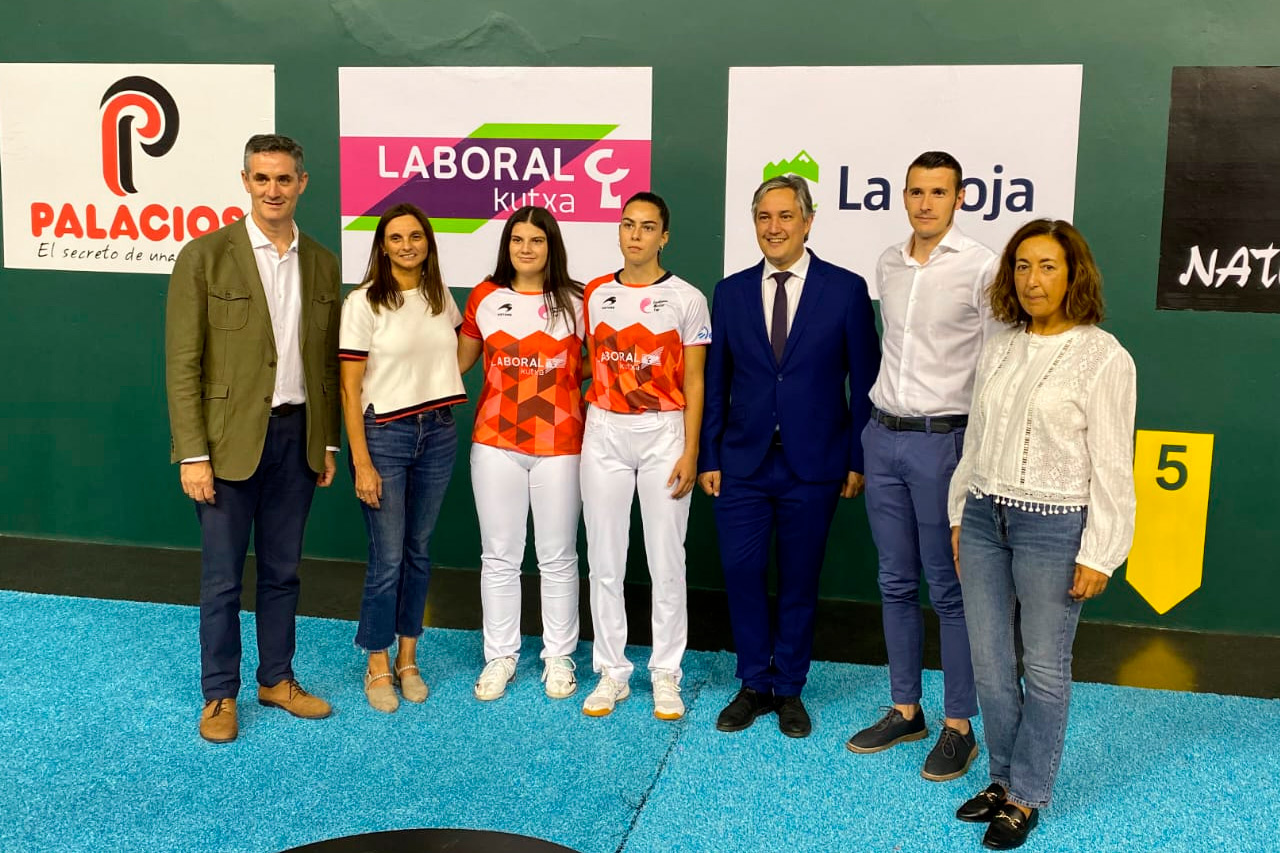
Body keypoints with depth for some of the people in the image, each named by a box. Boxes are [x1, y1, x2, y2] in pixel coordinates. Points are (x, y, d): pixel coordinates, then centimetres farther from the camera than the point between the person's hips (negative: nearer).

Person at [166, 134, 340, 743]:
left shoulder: (322, 264, 7)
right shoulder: (204, 257, -6)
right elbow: (182, 364, -9)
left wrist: (328, 443, 9)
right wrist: (192, 455, -13)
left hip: (297, 435, 4)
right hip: (229, 437, -4)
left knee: (282, 571, 15)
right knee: (222, 577, 5)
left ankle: (277, 679, 29)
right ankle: (219, 695, 20)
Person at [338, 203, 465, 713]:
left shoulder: (441, 297, 6)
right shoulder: (364, 302, -8)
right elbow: (349, 389, -10)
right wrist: (362, 463, -14)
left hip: (438, 433, 5)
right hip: (384, 435, -4)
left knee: (419, 553, 11)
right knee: (387, 559, -3)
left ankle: (408, 660, 24)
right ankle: (378, 667, 15)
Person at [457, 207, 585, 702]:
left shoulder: (575, 302, 0)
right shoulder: (484, 298, 3)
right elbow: (461, 359, 12)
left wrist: (578, 391, -4)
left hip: (559, 443, -1)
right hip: (496, 441, 1)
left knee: (557, 556, 7)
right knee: (499, 555, 8)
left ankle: (559, 656, 22)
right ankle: (500, 656, 21)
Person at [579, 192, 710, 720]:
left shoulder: (686, 298, -1)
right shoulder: (595, 294, 6)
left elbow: (694, 382, -2)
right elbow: (590, 367, 12)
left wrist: (691, 451, -9)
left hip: (665, 433, -2)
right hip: (604, 432, 3)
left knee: (667, 560, 2)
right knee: (604, 559, 6)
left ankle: (666, 674, 15)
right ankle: (612, 671, 18)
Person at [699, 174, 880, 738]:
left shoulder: (846, 289, -3)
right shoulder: (731, 292, 5)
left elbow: (865, 380, -1)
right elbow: (716, 383, 7)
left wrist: (858, 459, -3)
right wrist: (710, 457, 5)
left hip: (814, 464, -2)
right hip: (743, 462, 2)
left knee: (799, 581, 8)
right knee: (742, 574, 4)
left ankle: (789, 689, 24)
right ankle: (754, 685, 22)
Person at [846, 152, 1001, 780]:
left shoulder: (981, 269, -9)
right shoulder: (887, 265, 9)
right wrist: (878, 425, 16)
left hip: (944, 440, -6)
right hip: (884, 438, 6)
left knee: (950, 590, 2)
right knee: (896, 583, 13)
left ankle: (959, 726, 14)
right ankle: (905, 710, 26)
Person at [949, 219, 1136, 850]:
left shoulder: (1103, 357, -9)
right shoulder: (999, 350, 7)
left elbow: (1111, 463, -10)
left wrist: (1098, 554, -11)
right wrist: (960, 515, 14)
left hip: (1052, 527, -5)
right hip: (984, 520, 5)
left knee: (1045, 669, 6)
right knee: (990, 663, 11)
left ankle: (1027, 796, 21)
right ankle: (1005, 778, 29)